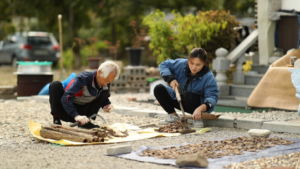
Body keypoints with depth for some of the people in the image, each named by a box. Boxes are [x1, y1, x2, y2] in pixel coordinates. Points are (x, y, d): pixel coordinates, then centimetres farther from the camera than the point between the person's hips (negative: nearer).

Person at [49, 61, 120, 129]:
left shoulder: (105, 84, -8)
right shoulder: (83, 78, -26)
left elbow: (104, 99, 11)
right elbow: (65, 98, -35)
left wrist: (107, 105, -14)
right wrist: (76, 116, -48)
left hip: (81, 113, 5)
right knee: (56, 85, -28)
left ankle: (85, 122, -10)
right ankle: (56, 120, -20)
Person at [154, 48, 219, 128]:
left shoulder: (208, 77, -26)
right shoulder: (181, 64, -14)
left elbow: (212, 97, -35)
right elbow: (164, 65, 0)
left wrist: (200, 109, -54)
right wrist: (170, 79, -19)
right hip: (178, 99, 5)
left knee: (189, 95, -38)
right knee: (158, 89, -12)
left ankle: (197, 118, -10)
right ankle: (173, 116, 0)